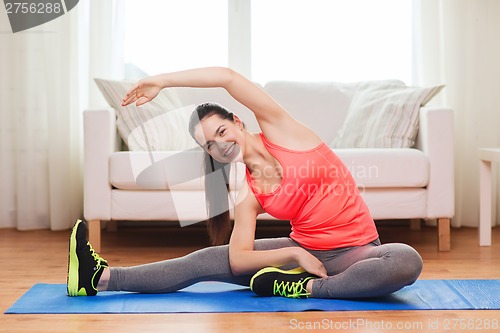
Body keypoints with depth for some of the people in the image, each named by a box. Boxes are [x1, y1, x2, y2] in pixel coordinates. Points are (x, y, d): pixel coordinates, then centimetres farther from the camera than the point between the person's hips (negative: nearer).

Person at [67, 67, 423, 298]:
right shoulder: (247, 196, 0)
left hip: (356, 251, -3)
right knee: (208, 260, -7)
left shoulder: (280, 130, -7)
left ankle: (302, 288, -27)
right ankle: (102, 277, -7)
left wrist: (162, 80, -13)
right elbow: (238, 260, -6)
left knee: (407, 261, -37)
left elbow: (228, 77, -18)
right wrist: (296, 253, -20)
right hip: (303, 250, 3)